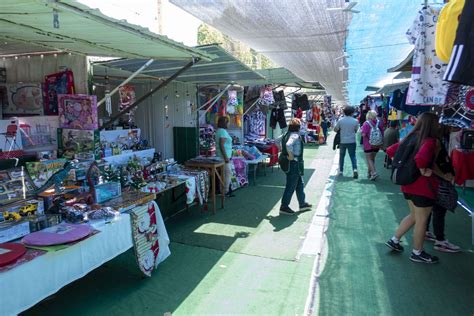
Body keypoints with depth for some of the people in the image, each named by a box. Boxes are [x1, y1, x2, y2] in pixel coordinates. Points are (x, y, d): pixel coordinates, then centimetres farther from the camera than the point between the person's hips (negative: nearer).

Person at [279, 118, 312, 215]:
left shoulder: (287, 135, 8)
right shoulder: (295, 135, -19)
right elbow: (288, 145, -37)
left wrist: (284, 152, 16)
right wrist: (291, 155, -24)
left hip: (290, 164, 10)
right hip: (294, 164, -10)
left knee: (300, 184, 20)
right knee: (291, 186, -1)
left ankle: (303, 204, 32)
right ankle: (284, 207, 8)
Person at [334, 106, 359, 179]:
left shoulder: (340, 121, -7)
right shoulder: (355, 121, -6)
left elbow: (335, 129, -1)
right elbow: (356, 130, 5)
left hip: (342, 141, 1)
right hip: (351, 141, 0)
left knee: (341, 156, 14)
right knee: (353, 156, 6)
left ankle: (341, 171, 18)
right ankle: (355, 169, -13)